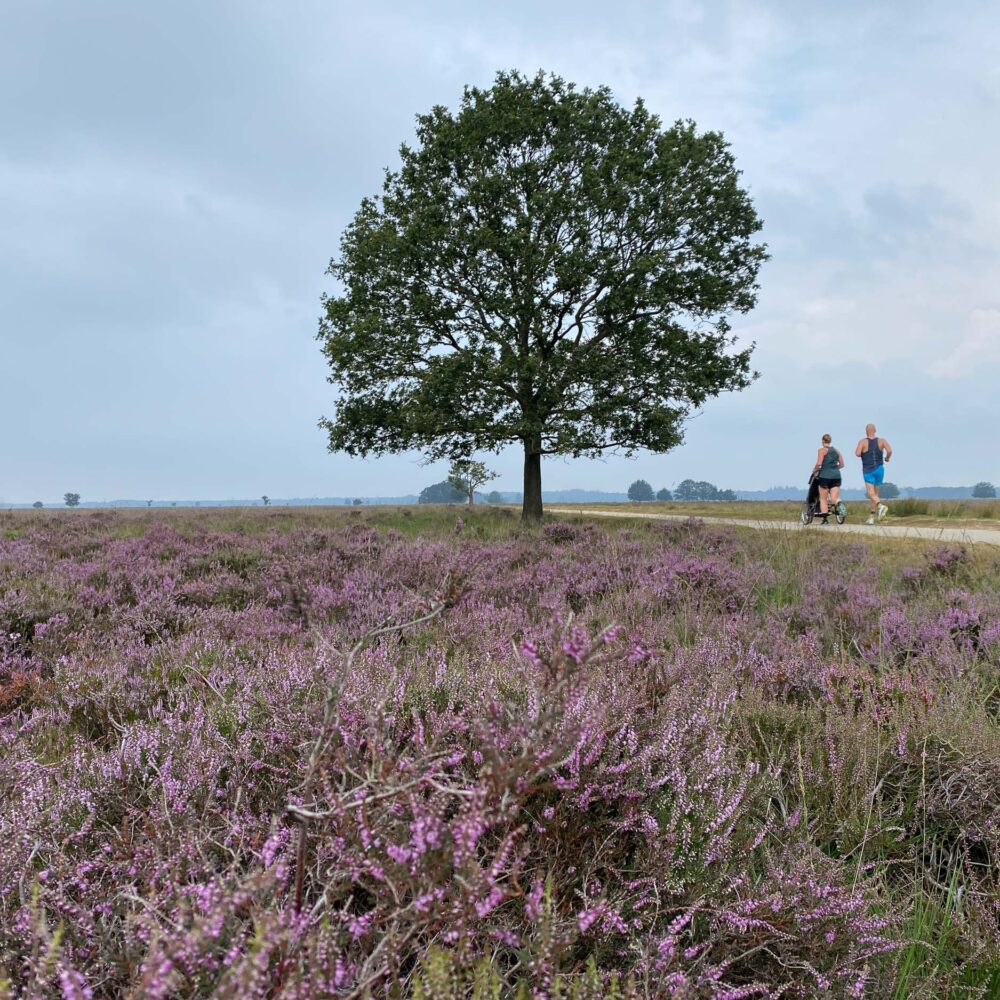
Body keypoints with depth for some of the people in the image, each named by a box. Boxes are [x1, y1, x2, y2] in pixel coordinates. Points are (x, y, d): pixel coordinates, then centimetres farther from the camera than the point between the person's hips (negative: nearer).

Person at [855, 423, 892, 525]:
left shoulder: (863, 441, -7)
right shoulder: (882, 441, 0)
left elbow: (857, 453, -20)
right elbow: (889, 451, -15)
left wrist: (861, 454, 4)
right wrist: (887, 458, 6)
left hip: (868, 471, -4)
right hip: (879, 469, 4)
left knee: (871, 494, -11)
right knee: (875, 493, 13)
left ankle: (881, 506, -41)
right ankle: (871, 518, 15)